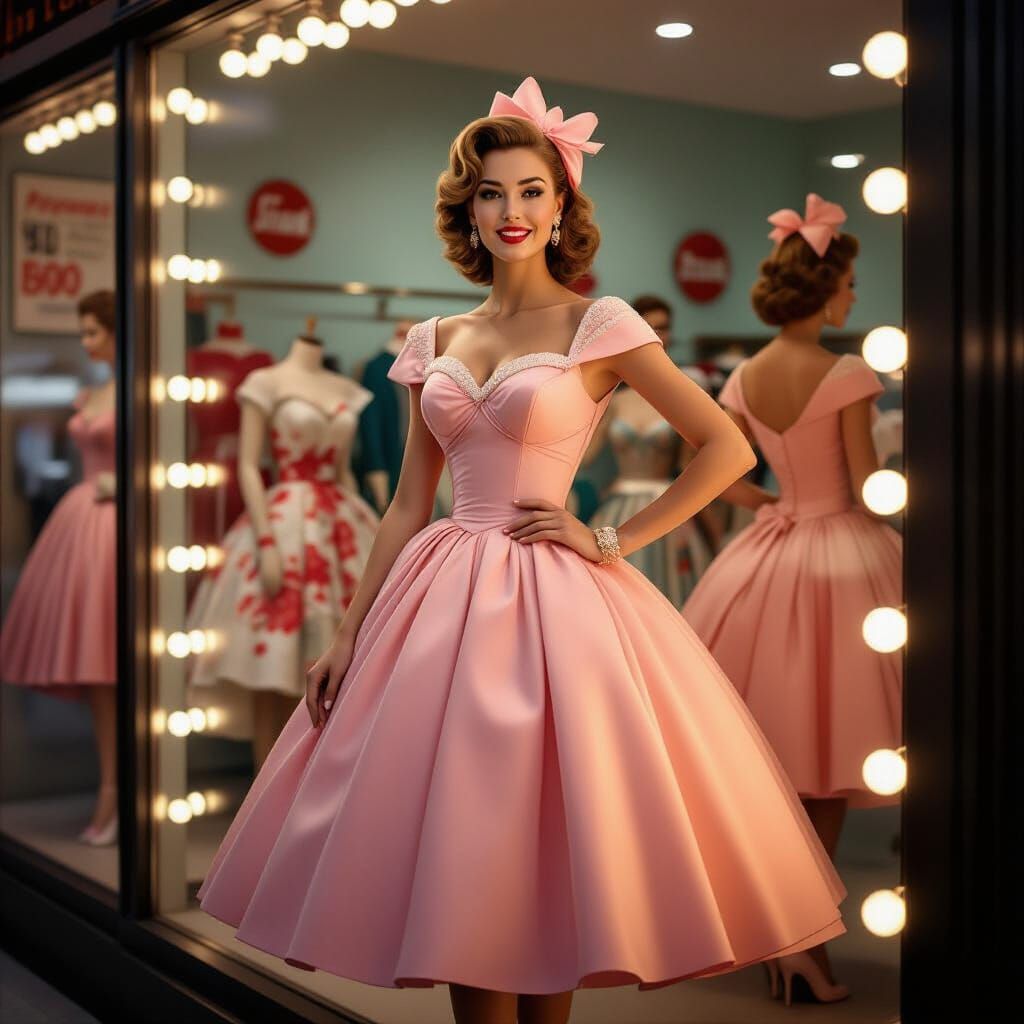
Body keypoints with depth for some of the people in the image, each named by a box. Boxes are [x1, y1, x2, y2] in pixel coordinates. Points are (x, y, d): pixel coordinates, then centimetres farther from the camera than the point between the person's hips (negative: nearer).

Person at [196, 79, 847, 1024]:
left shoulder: (598, 325, -2)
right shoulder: (434, 342, 11)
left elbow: (729, 448, -5)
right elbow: (408, 505, 13)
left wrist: (614, 542, -8)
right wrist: (348, 635, 8)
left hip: (553, 602, -4)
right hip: (444, 599, 4)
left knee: (545, 848, 1)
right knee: (455, 857, 6)